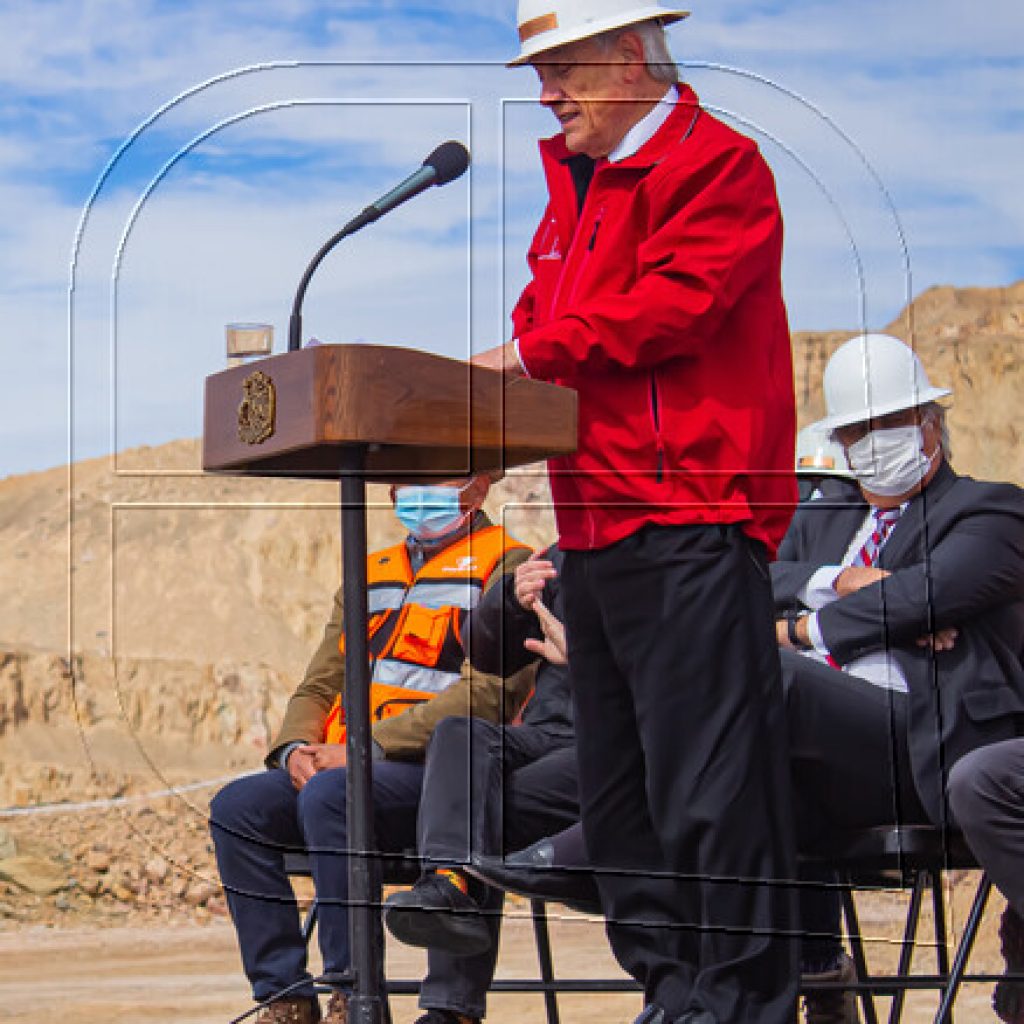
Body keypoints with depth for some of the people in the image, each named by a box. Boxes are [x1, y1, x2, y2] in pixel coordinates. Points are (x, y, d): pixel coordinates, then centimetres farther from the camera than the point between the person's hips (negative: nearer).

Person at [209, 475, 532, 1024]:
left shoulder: (505, 567, 1)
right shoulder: (370, 574, 24)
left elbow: (486, 691, -13)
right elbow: (319, 686, 22)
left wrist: (368, 747, -18)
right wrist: (296, 748, -3)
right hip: (338, 768, 7)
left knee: (328, 797, -33)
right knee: (236, 807, -16)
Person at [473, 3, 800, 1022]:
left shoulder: (714, 163, -5)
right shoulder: (575, 180, 23)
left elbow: (679, 301, -17)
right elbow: (547, 314, 26)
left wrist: (536, 351, -13)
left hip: (689, 525, -9)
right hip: (595, 530, 9)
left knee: (705, 774, -9)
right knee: (617, 787, 10)